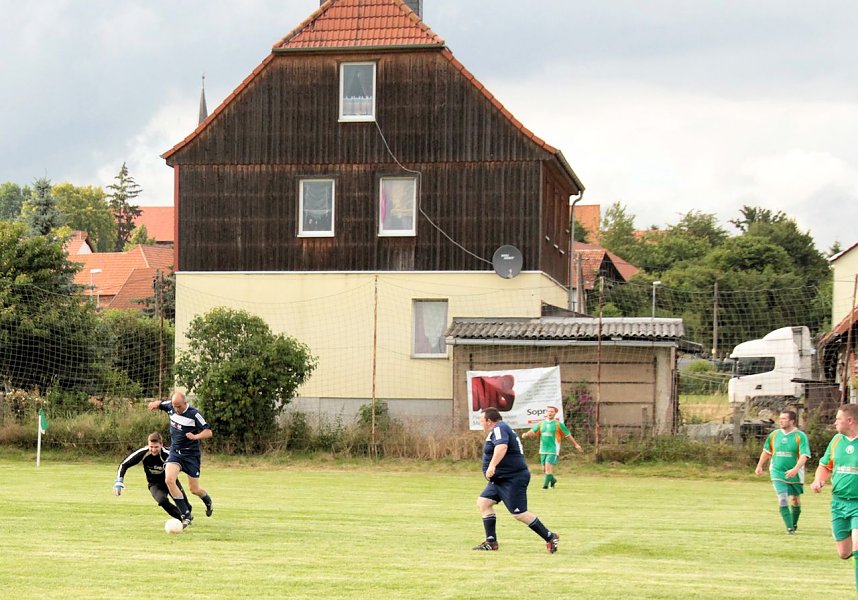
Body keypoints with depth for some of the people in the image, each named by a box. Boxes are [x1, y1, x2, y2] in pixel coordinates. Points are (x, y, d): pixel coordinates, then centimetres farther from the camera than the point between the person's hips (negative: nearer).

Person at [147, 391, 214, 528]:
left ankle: (208, 501, 42)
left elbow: (208, 432, -15)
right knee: (169, 480, -21)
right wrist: (155, 404, -6)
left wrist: (195, 436, -33)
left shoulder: (194, 414, -17)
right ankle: (186, 515, -13)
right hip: (175, 452, 4)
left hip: (191, 454, -4)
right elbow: (160, 404, 18)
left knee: (194, 489, 3)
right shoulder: (170, 406, -3)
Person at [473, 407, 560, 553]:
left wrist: (492, 465, -44)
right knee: (483, 502, 5)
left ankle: (550, 537, -1)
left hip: (513, 479, -11)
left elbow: (502, 446, -34)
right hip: (500, 479, 11)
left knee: (519, 513, -10)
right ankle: (491, 542, 4)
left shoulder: (498, 428, -14)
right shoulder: (504, 428, 19)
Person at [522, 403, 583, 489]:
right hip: (543, 450, 5)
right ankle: (552, 479, 36)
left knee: (548, 467, -16)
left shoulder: (558, 424, -1)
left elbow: (568, 435, 5)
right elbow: (533, 431, 3)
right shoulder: (541, 423, 9)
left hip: (553, 450, -5)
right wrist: (526, 434, -19)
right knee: (544, 469, 10)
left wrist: (576, 444, 9)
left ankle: (545, 484, -7)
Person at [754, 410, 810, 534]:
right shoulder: (774, 435, 3)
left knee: (795, 501, 13)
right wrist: (759, 466, 19)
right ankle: (789, 528, -11)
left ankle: (794, 524, 37)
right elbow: (766, 452, 18)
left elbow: (804, 456, -17)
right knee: (782, 500, -15)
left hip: (795, 475, -1)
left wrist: (795, 469, -31)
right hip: (778, 473, 1)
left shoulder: (800, 436, -9)